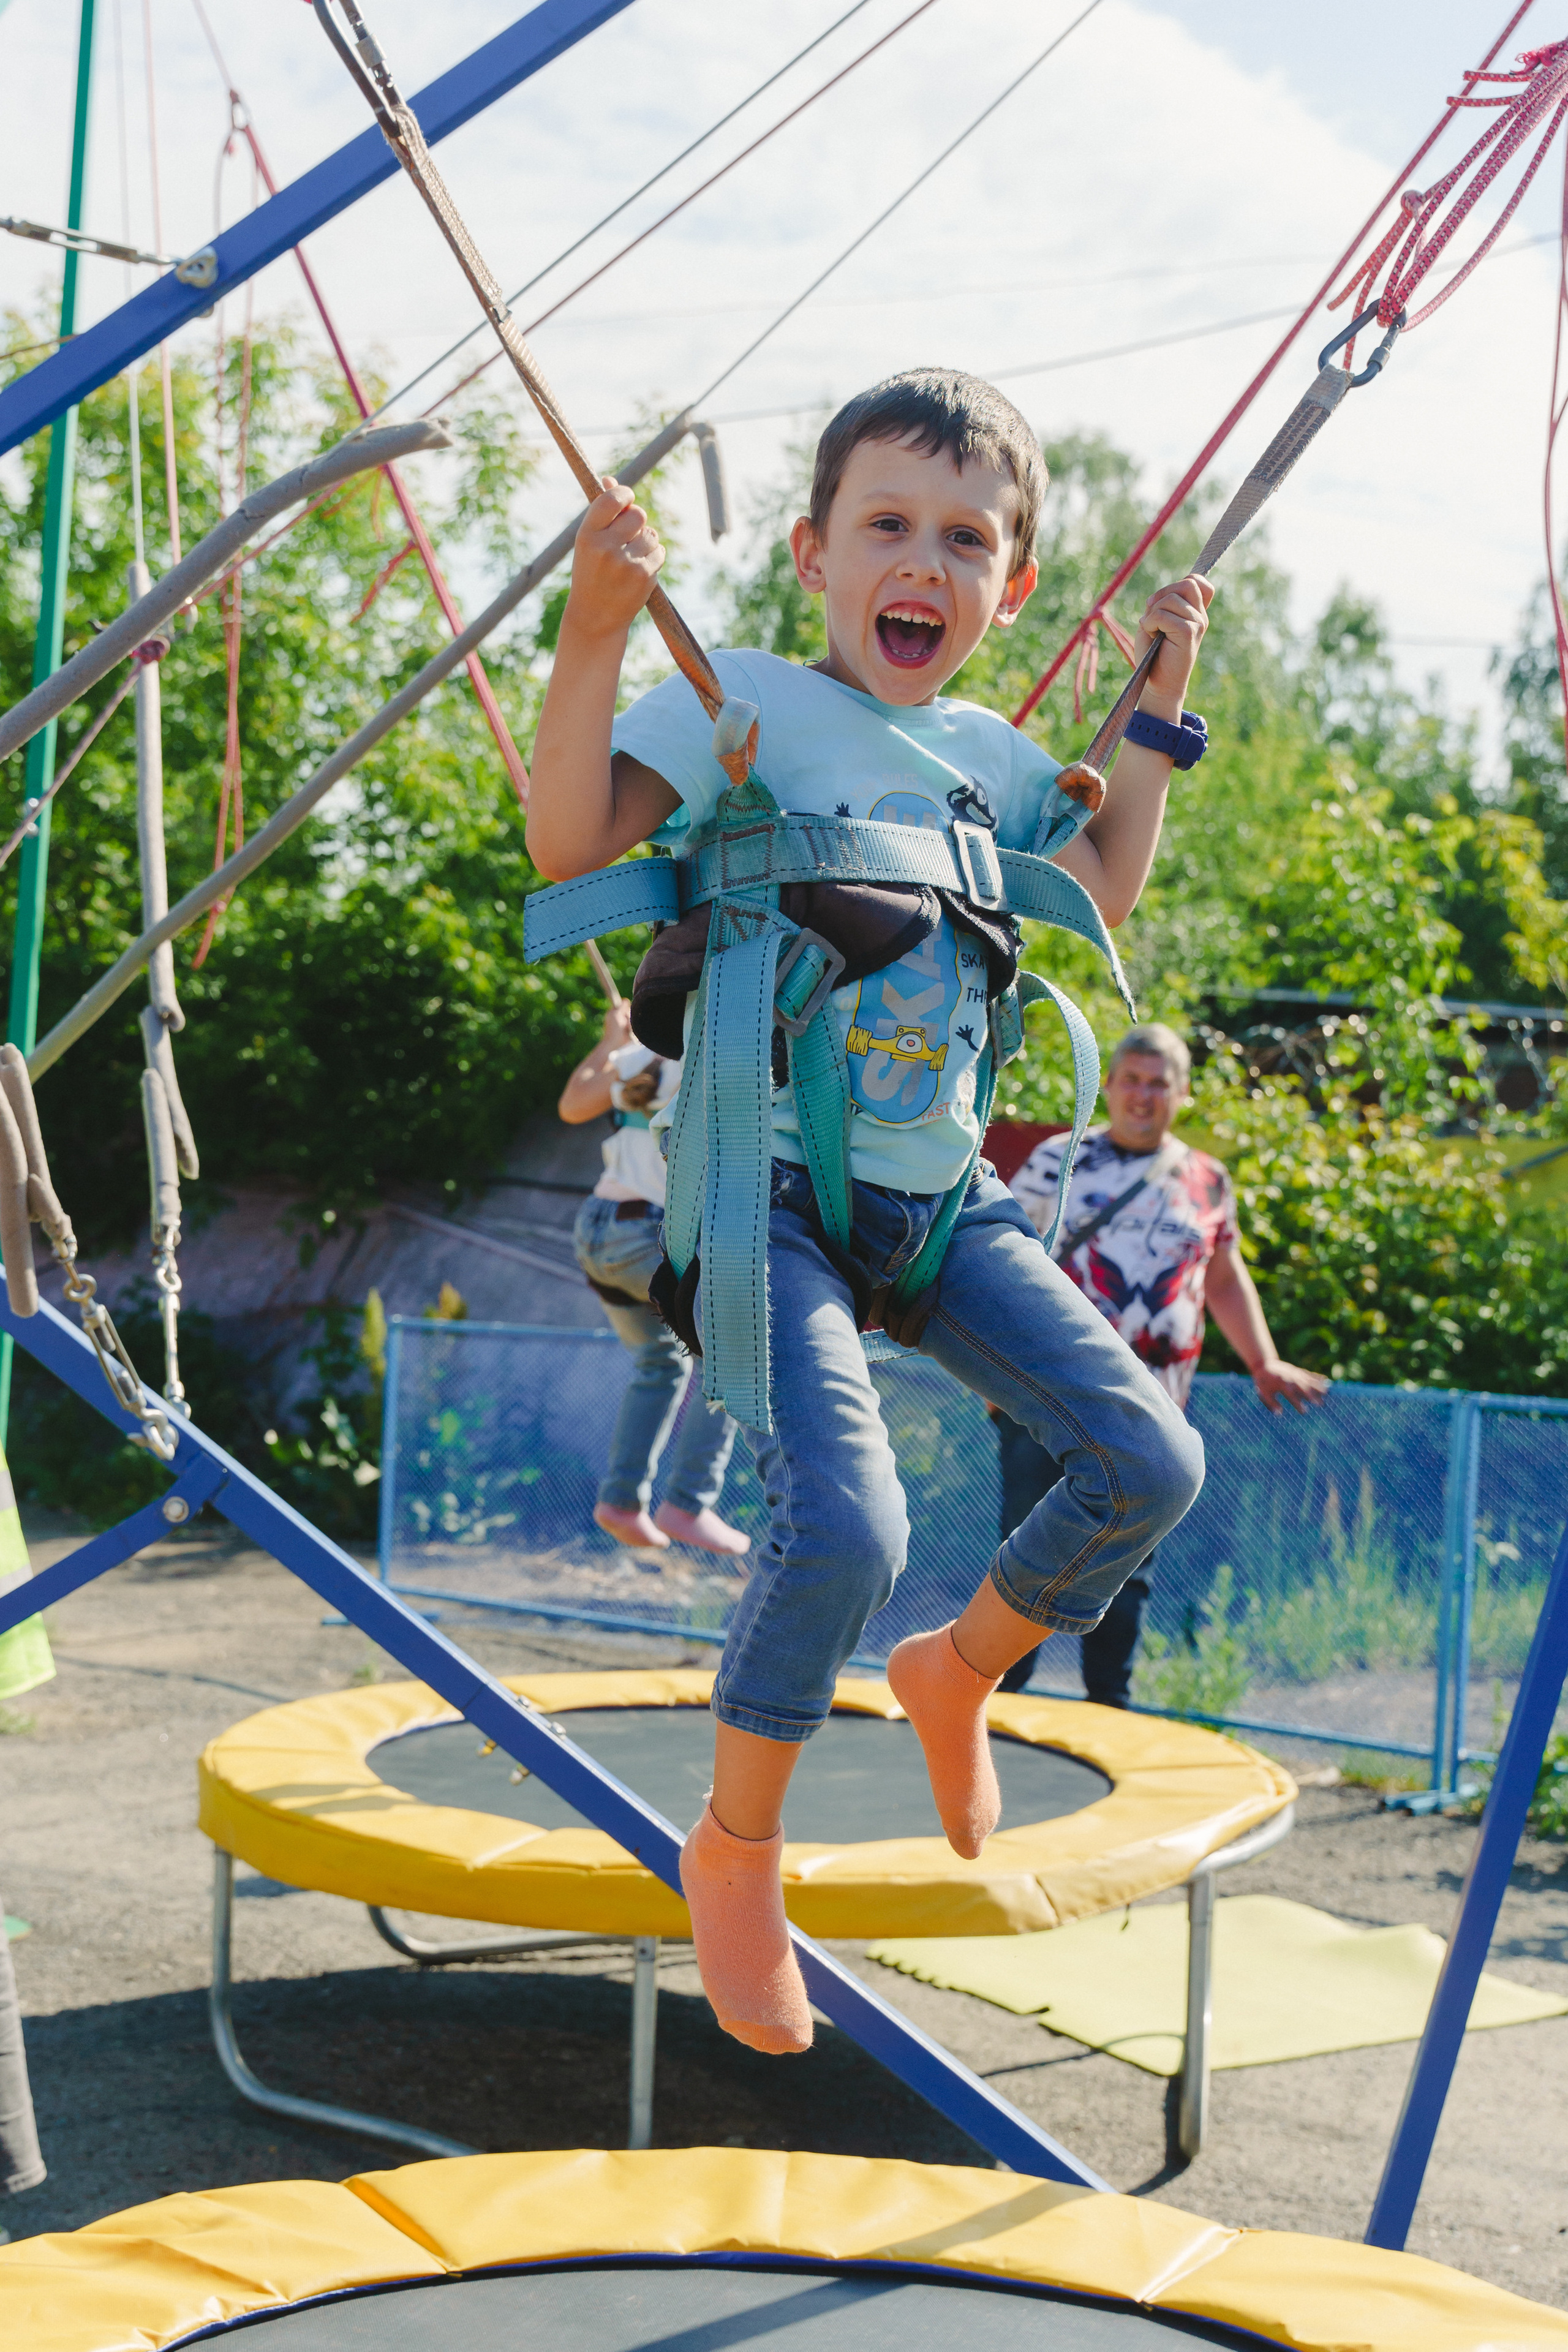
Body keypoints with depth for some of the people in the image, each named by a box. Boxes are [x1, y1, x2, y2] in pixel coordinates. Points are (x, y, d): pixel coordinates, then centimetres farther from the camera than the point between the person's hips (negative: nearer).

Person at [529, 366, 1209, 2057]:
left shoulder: (993, 760, 13)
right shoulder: (742, 705, -5)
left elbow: (1101, 895, 25)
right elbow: (571, 846, -15)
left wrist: (1156, 715, 22)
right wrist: (597, 629, -23)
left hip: (940, 1195, 7)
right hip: (767, 1190, -6)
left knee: (1150, 1464, -3)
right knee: (845, 1522, -24)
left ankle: (961, 1666, 25)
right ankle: (735, 1852, 2)